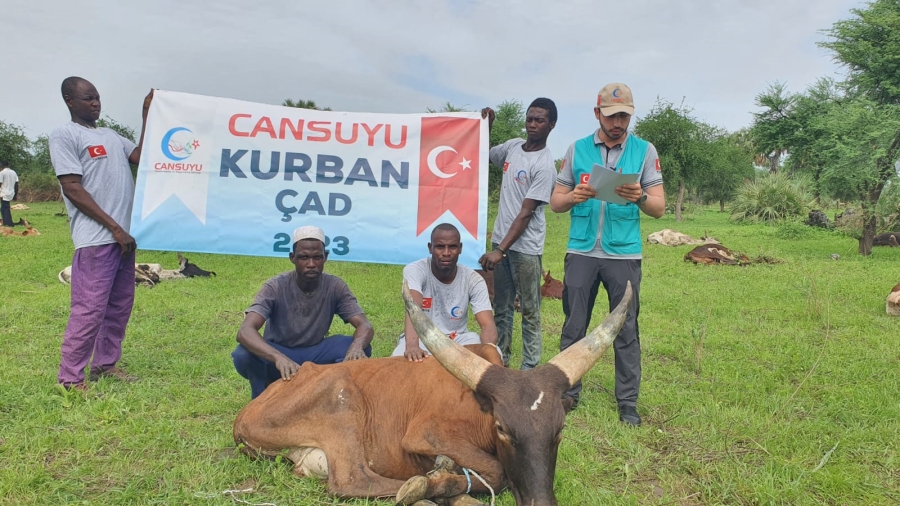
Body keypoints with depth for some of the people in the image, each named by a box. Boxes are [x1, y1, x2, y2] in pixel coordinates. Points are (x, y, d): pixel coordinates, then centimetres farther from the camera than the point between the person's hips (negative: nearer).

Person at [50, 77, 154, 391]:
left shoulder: (110, 136, 19)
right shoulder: (64, 135, -4)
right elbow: (72, 189, -11)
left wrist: (148, 116, 7)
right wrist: (114, 228, -15)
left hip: (124, 235, 8)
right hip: (96, 239, -8)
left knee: (120, 305, 12)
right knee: (90, 309, -6)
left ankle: (105, 364, 24)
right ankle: (70, 378, 5)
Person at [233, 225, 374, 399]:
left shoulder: (335, 287, -15)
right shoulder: (275, 287, -22)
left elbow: (365, 326, -21)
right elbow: (245, 331, -35)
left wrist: (357, 346, -47)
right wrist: (278, 358, -55)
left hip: (314, 355, 2)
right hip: (278, 355, -2)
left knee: (361, 350, -24)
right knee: (244, 355, -33)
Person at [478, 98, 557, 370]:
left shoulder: (544, 166, -15)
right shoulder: (512, 146, 6)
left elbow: (526, 214, -18)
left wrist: (500, 251, -22)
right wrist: (485, 127, 10)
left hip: (525, 248, -7)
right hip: (501, 239, 7)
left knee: (529, 312, 2)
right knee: (501, 308, 14)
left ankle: (530, 370, 9)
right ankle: (499, 362, 25)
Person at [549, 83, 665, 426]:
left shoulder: (644, 151, 5)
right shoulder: (577, 149, 7)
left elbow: (659, 208, 3)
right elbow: (555, 203, 8)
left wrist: (640, 197, -19)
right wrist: (573, 197, -15)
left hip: (624, 254, 0)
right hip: (581, 252, 1)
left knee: (626, 330, 5)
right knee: (573, 327, 5)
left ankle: (628, 402, 16)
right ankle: (568, 393, 19)